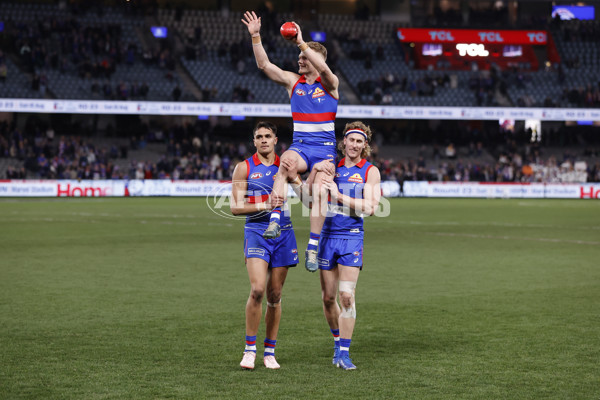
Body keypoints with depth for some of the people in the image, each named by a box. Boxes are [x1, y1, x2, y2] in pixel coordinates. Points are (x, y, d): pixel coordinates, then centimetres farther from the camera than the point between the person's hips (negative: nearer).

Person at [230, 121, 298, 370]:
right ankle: (250, 349, -7)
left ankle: (270, 351, 15)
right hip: (256, 231, -3)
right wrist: (264, 205, -14)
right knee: (257, 289, -18)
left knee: (275, 295, 5)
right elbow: (235, 207, -2)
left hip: (283, 232, 3)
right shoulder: (244, 168, 2)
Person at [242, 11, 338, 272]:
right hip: (300, 145, 2)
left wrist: (301, 43, -27)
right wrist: (255, 37, -7)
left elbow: (323, 68, -22)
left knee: (320, 192, -22)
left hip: (325, 148, -2)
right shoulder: (292, 81, 12)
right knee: (286, 159, -34)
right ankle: (275, 221, -40)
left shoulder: (329, 84, 1)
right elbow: (263, 64, 4)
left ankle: (313, 247, -12)